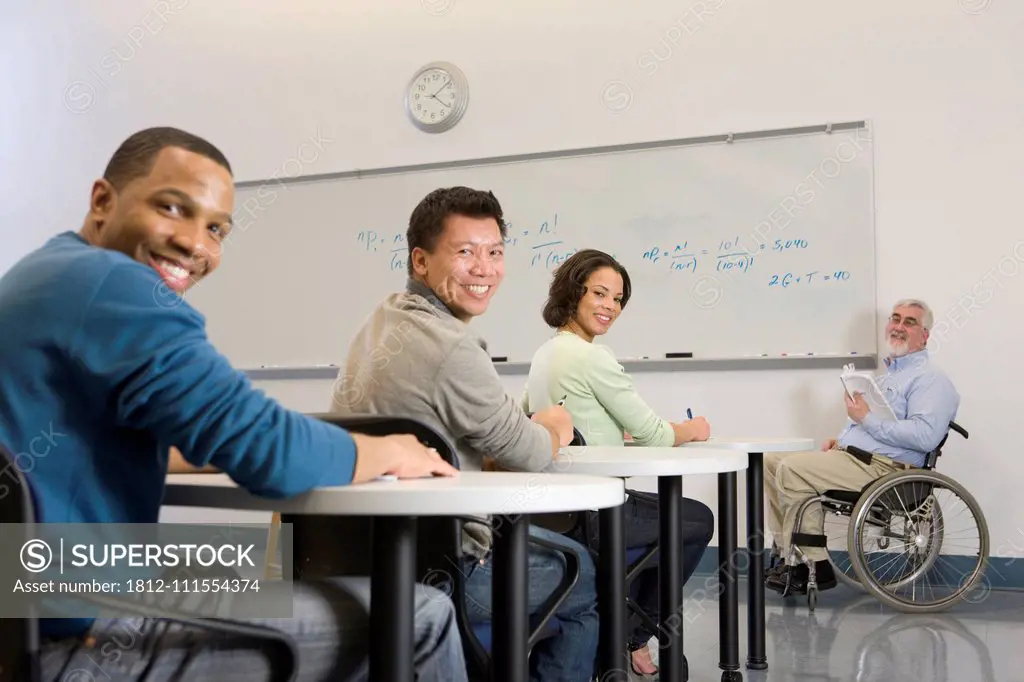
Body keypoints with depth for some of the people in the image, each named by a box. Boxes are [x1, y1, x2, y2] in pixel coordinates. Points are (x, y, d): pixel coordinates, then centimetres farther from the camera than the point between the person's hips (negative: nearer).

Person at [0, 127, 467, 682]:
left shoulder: (46, 273, 15)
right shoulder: (113, 284, -17)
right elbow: (272, 453, -21)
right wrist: (393, 453, -1)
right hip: (75, 637, -11)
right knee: (420, 619, -9)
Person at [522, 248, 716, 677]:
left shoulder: (544, 354, 9)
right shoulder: (591, 357, -18)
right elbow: (652, 436, -14)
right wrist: (692, 430, 8)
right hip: (592, 512, -9)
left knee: (687, 514, 30)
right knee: (699, 521, 17)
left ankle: (622, 631, 30)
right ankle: (632, 637, 23)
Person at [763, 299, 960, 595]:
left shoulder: (930, 379, -7)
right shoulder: (888, 374, 25)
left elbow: (925, 436, -24)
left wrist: (867, 419, -17)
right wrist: (841, 439, 11)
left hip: (882, 467, -10)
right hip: (851, 456, 10)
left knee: (792, 469, -24)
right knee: (772, 461, 2)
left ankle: (814, 567, -16)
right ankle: (789, 556, -2)